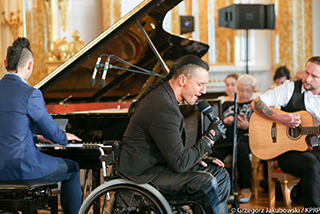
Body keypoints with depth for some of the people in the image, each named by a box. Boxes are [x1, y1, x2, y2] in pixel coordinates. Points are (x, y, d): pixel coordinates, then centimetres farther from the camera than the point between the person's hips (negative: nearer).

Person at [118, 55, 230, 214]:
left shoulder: (163, 94, 8)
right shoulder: (164, 108, -26)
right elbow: (179, 163, -26)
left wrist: (196, 156, 4)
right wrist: (210, 137, -18)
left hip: (157, 162, 11)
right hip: (144, 173, -11)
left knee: (219, 172, 6)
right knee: (207, 182, -23)